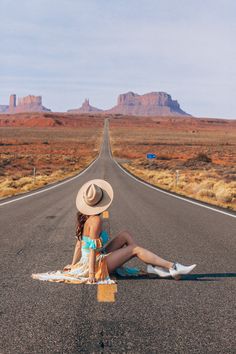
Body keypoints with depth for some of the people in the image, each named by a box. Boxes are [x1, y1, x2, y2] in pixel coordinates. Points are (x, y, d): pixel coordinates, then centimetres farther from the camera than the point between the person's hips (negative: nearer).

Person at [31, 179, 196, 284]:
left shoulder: (84, 217, 4)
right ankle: (172, 267, -5)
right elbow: (93, 248, -22)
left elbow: (79, 242, 9)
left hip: (98, 258, 9)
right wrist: (92, 272, -20)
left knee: (125, 234, 8)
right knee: (135, 249, -8)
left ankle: (152, 266, 3)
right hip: (97, 264, -9)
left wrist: (73, 264, 13)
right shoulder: (96, 220, -22)